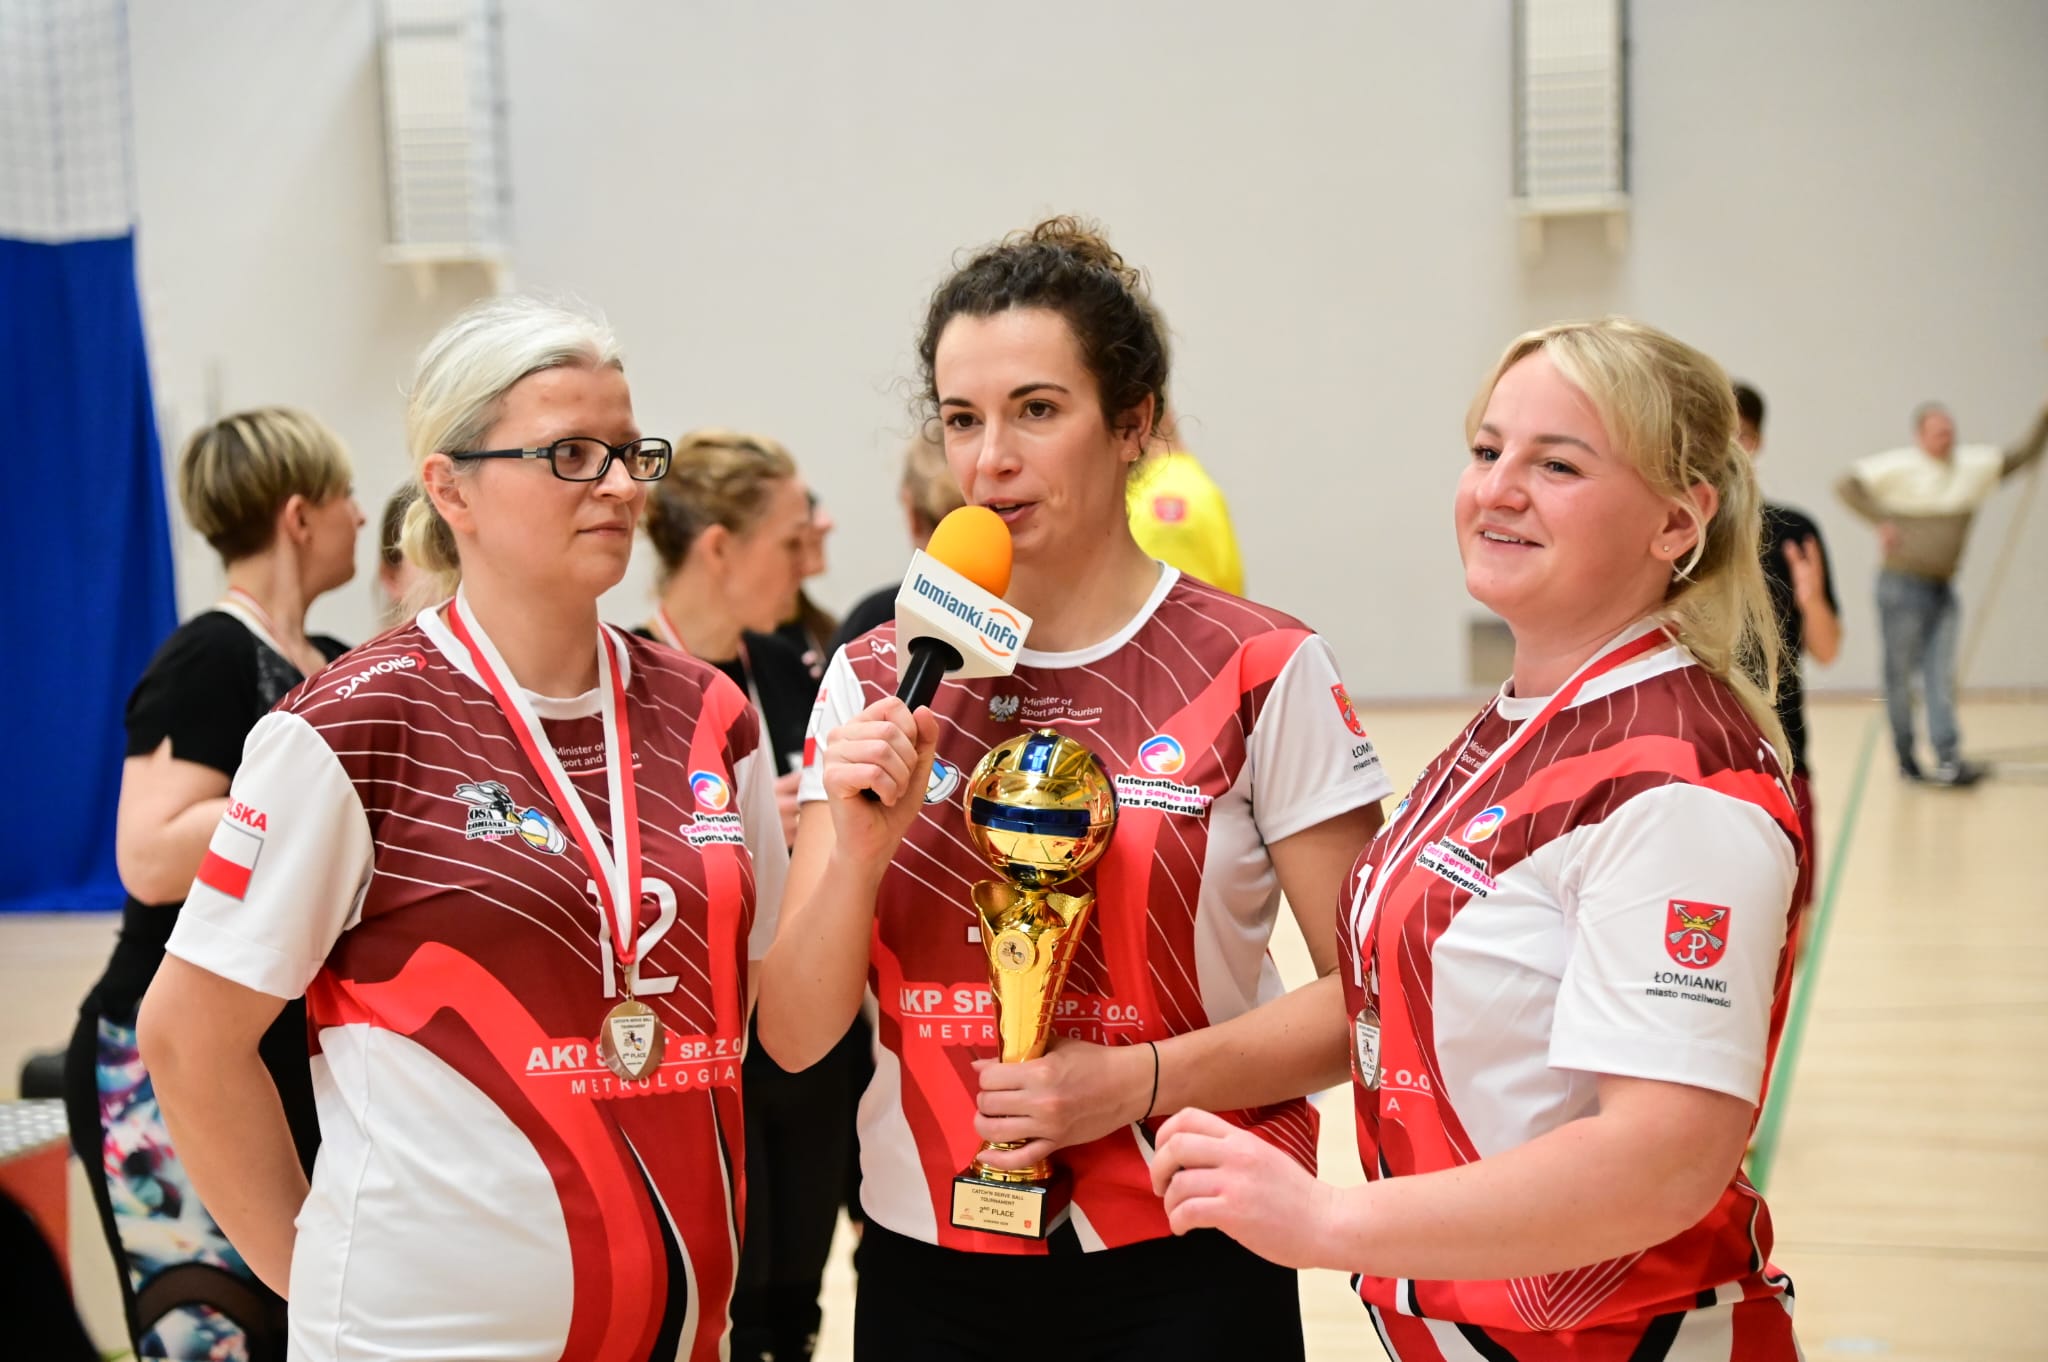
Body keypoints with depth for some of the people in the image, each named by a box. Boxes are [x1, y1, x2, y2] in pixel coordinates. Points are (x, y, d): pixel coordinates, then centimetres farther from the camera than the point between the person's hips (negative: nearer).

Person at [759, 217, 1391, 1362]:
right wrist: (859, 849, -16)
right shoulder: (876, 681, 2)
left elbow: (1369, 996, -6)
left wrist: (1136, 1079, -17)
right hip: (926, 1265, 3)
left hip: (1178, 1268, -3)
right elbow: (795, 1038, 0)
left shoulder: (1261, 671, -7)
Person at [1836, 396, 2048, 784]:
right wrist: (1881, 521, -17)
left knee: (1941, 677, -1)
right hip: (1903, 587, -5)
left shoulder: (1974, 465, 7)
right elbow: (1846, 485, -8)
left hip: (1943, 589, 5)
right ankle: (1906, 759, 13)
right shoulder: (1899, 468, -9)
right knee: (1900, 675, 2)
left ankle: (1948, 760, -5)